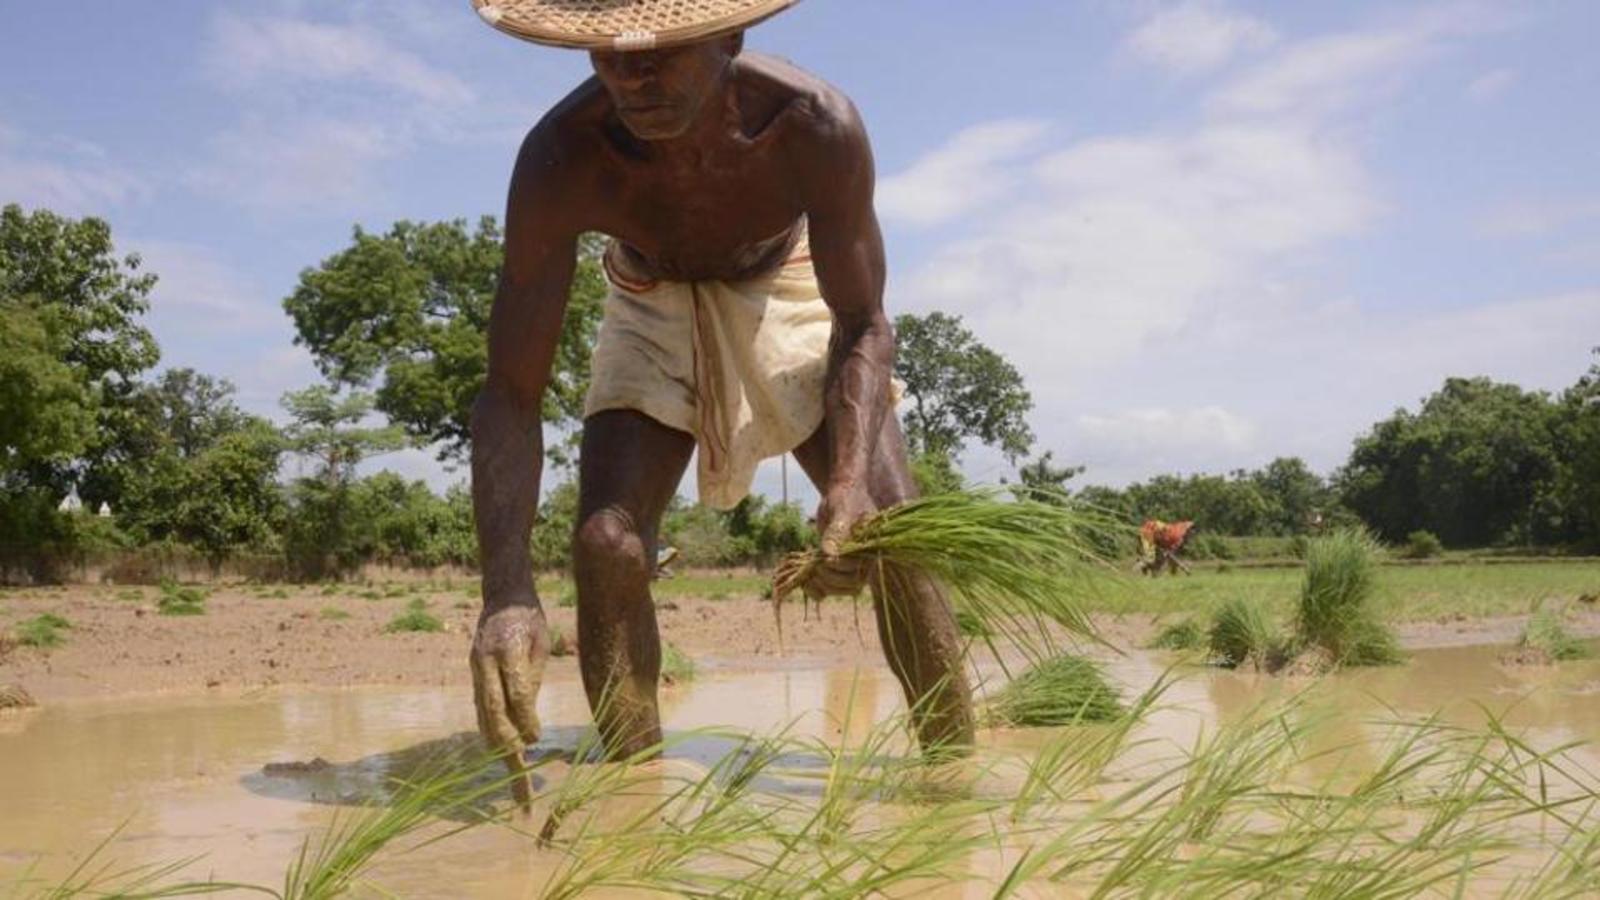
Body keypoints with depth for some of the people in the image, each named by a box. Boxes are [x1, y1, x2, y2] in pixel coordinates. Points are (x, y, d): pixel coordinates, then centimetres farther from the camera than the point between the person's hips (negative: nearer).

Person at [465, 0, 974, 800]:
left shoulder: (815, 127, -35)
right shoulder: (559, 159, -34)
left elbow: (863, 326, -23)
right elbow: (512, 391, -32)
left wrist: (850, 482, -41)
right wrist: (507, 591, -46)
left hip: (787, 292, 0)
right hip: (654, 310, 1)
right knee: (605, 544, -18)